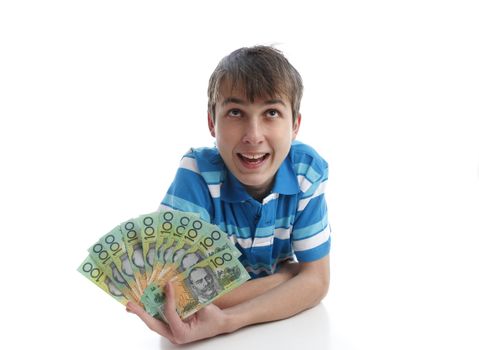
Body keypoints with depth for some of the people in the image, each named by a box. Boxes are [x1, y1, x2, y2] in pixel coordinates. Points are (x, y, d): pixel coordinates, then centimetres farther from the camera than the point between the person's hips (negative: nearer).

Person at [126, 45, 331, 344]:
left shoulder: (308, 170, -16)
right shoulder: (197, 174, -23)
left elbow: (316, 281, -16)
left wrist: (227, 321, -33)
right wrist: (291, 275, -21)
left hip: (284, 324, 3)